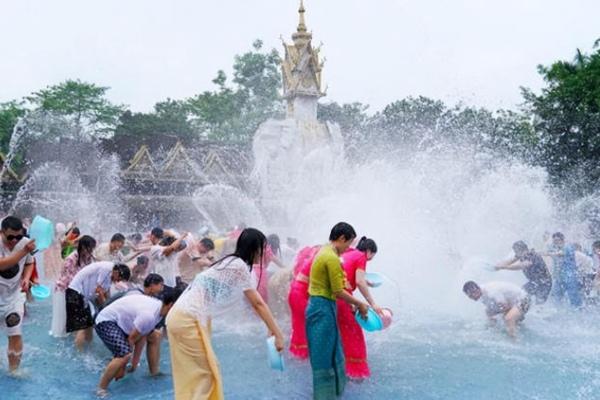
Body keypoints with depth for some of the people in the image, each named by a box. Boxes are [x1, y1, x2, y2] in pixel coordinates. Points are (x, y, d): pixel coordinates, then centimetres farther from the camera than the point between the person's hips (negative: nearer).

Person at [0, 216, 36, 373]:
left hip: (14, 296, 2)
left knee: (15, 335, 1)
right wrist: (24, 251, -46)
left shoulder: (25, 242, -9)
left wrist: (26, 278, -7)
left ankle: (13, 371, 13)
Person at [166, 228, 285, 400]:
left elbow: (255, 303, 19)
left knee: (191, 376, 16)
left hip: (181, 317, 9)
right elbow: (258, 304, -8)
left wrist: (271, 328, 20)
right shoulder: (240, 266, -10)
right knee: (204, 374, 0)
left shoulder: (231, 263, 18)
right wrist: (278, 334, -3)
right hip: (190, 320, -9)